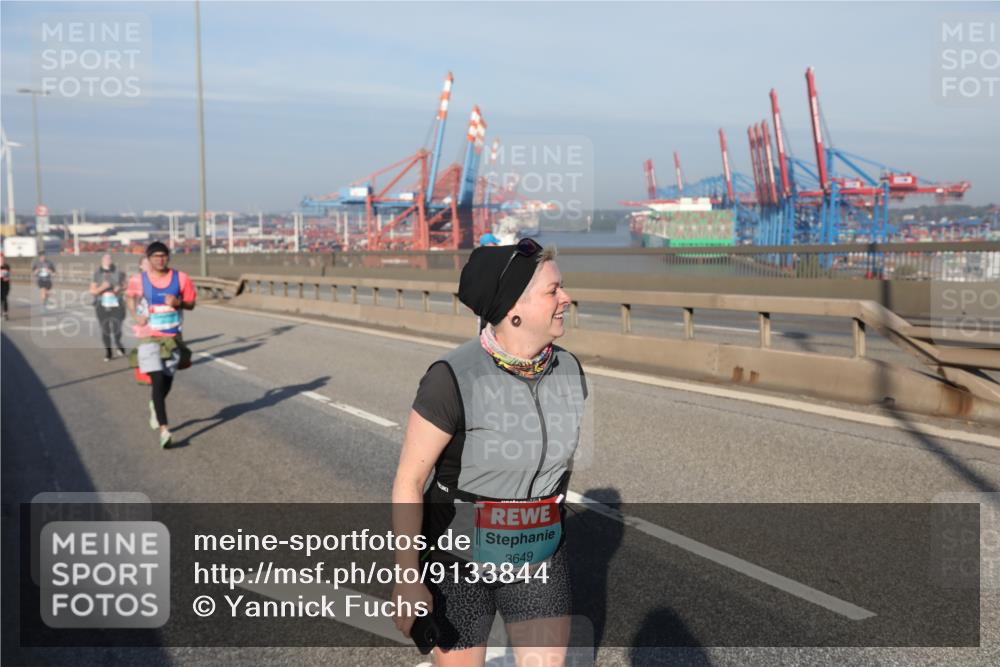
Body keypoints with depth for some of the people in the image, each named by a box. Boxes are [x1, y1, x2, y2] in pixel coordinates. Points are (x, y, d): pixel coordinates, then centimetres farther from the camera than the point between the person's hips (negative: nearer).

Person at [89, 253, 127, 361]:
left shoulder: (118, 273, 2)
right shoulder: (97, 274, 1)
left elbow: (124, 285, 13)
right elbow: (92, 290, 2)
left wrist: (120, 288, -9)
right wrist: (102, 288, -17)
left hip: (116, 305, 0)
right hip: (102, 306, 0)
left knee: (117, 329, -5)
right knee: (105, 330, 2)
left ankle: (118, 344, 26)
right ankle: (107, 351, 16)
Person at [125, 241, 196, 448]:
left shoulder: (181, 278, -2)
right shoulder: (138, 280, -4)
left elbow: (191, 304, 4)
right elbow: (129, 296, 16)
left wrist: (178, 302, -16)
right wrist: (135, 315, 0)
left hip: (173, 338, 3)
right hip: (149, 338, -2)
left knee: (167, 382, 13)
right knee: (158, 381, -15)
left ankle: (154, 406, 49)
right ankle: (164, 430, -16)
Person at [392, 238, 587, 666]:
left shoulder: (568, 371, -9)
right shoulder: (453, 378, -26)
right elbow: (408, 481, -20)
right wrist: (407, 579, -21)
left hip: (535, 555, 4)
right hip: (460, 556, -4)